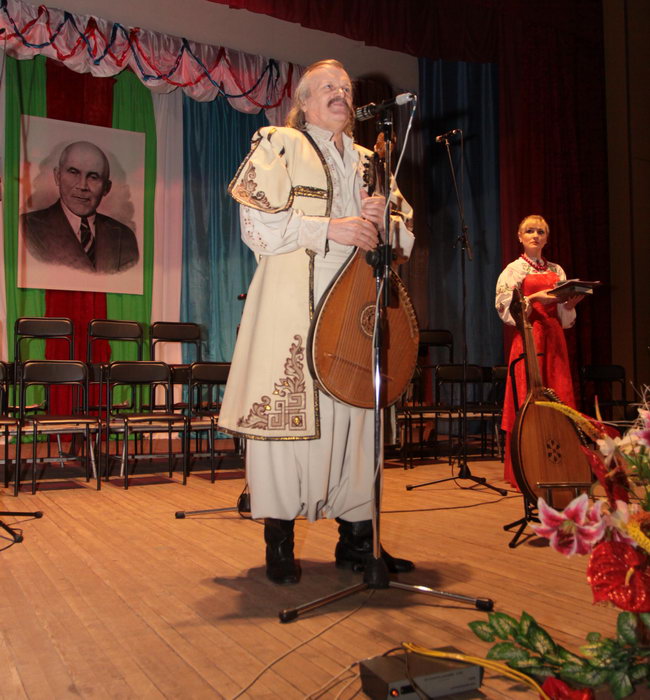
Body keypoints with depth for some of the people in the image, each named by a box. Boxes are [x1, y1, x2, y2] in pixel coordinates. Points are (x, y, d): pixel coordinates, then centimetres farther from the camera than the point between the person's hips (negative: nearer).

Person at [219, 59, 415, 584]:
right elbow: (259, 222, -4)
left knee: (355, 409, 2)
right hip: (295, 304, -4)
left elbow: (405, 235, 20)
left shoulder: (368, 162, 24)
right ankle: (279, 541, 5)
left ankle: (357, 537, 12)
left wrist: (384, 221, -4)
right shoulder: (278, 146, 9)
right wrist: (330, 228, -13)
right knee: (289, 408, -6)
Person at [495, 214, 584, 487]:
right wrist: (534, 298, -17)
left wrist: (570, 304, -3)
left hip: (554, 338, 5)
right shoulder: (515, 269, 3)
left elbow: (565, 318, 17)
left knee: (558, 400, 0)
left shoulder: (556, 270, 17)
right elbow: (505, 306, -7)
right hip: (528, 337, -5)